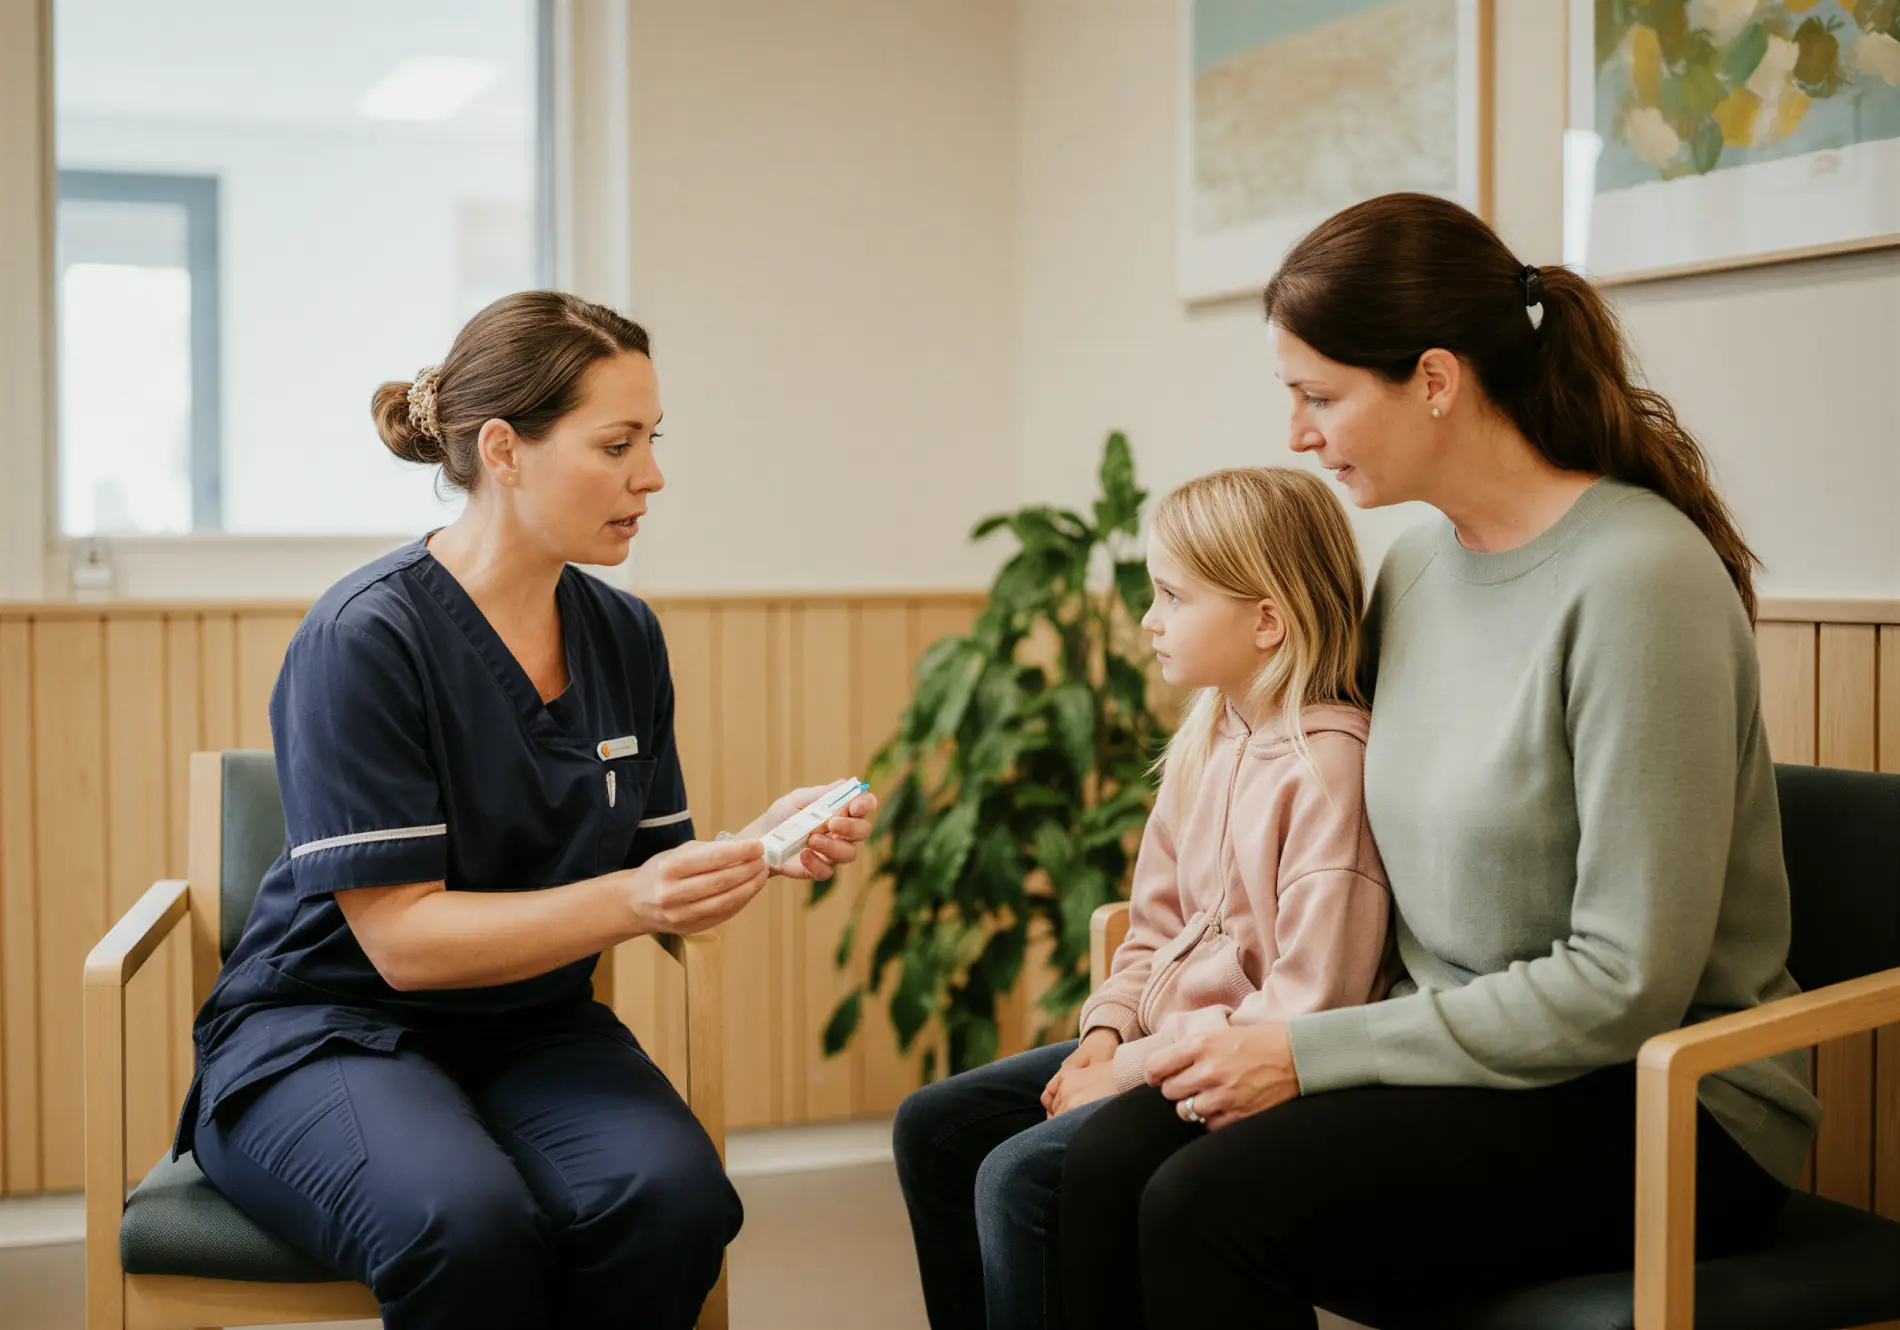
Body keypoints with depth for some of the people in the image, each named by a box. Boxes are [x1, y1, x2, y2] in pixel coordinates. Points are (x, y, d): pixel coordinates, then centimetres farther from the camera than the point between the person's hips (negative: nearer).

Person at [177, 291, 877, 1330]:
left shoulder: (623, 635, 6)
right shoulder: (366, 637, -15)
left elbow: (662, 898, 8)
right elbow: (404, 940, -18)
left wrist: (763, 845, -13)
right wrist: (628, 900, -30)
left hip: (533, 1026, 5)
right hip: (330, 1035, -5)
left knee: (674, 1197, -27)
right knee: (470, 1224, -36)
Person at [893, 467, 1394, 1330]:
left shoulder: (1327, 766, -20)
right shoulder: (1205, 742, 8)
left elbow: (1308, 1007, -22)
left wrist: (1135, 1069, -17)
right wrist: (1107, 1032, -1)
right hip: (1157, 1041, 9)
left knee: (1020, 1178, -23)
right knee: (932, 1128, 5)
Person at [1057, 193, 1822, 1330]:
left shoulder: (1637, 578, -18)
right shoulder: (1417, 567, 8)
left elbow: (1627, 986, -20)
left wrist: (1312, 1054, -16)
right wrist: (1256, 1028, -3)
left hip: (1659, 1109, -7)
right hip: (1458, 1049, 7)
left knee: (1211, 1204, -26)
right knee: (1109, 1160, -17)